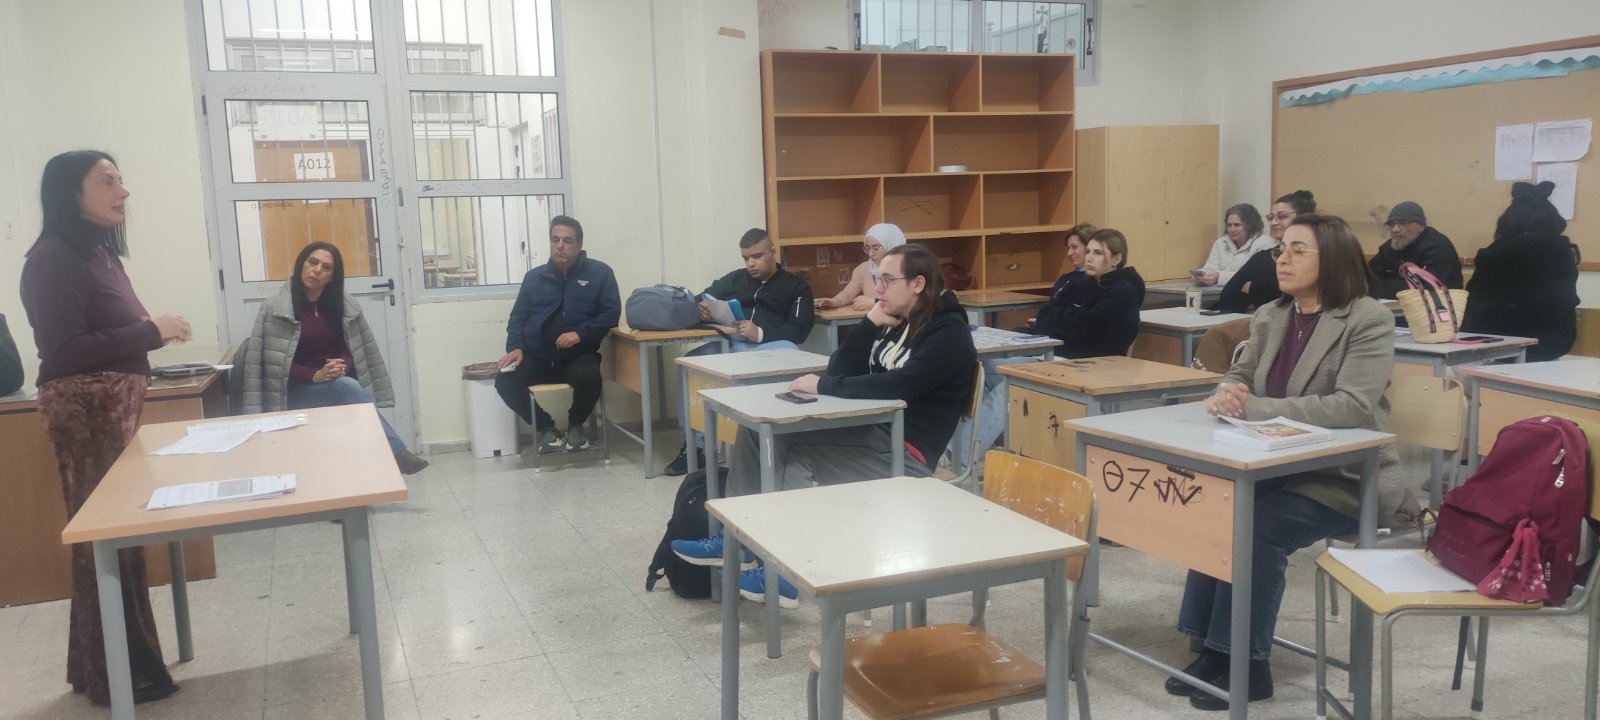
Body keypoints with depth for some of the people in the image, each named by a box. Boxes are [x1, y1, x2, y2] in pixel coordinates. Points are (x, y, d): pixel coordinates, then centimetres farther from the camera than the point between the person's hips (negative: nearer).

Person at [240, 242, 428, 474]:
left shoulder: (344, 306, 4)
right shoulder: (275, 309, -8)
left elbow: (355, 350, 6)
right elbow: (273, 362, -11)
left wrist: (342, 366, -17)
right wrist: (315, 376, -23)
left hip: (338, 384, 4)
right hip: (294, 392, -3)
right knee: (347, 387, -32)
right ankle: (398, 454, -36)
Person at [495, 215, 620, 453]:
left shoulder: (600, 273, 2)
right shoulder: (534, 276, 12)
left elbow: (611, 314, -3)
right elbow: (518, 317, 14)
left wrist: (580, 334, -18)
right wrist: (515, 347, -6)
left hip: (579, 355, -3)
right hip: (537, 357, 3)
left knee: (588, 376, -36)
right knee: (505, 381, -24)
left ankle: (575, 424, -1)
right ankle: (546, 427, 2)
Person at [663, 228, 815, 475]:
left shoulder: (796, 286, 15)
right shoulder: (734, 279, 26)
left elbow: (799, 331, 0)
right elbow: (702, 300, 17)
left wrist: (761, 333, -17)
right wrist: (700, 309, -11)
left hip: (771, 346, -3)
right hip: (731, 344, 3)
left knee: (790, 352, -37)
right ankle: (694, 444, -22)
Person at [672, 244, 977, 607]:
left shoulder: (949, 334, -11)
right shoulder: (895, 321, 14)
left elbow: (896, 386, -25)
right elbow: (840, 370, 9)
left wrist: (823, 386, -17)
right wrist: (871, 323, -4)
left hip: (904, 450, -9)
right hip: (869, 430, 9)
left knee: (791, 453, -26)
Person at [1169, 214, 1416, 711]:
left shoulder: (1369, 320, -13)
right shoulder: (1270, 317, 8)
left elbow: (1352, 407, -25)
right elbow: (1241, 376, 15)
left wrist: (1253, 406, -27)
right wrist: (1227, 393, -12)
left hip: (1347, 476, -6)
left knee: (1258, 527, -27)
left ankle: (1247, 664, -11)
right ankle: (1215, 648, -8)